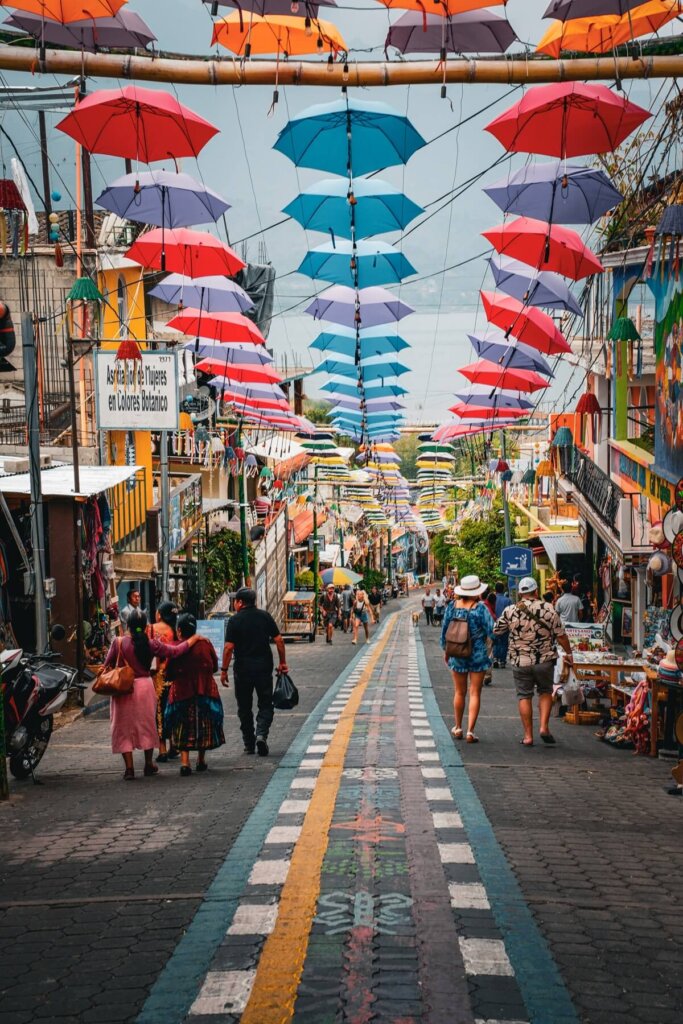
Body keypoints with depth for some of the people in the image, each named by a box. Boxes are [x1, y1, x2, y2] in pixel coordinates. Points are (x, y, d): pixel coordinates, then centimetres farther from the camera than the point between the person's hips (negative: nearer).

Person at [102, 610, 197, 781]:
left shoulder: (119, 642, -11)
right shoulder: (151, 644, -8)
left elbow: (107, 665, -3)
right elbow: (175, 651, -1)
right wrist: (192, 640, 13)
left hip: (123, 689, -1)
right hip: (145, 686, 2)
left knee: (124, 728, 8)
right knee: (147, 726, 17)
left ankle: (129, 768, 4)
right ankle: (149, 765, 26)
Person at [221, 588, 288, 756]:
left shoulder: (235, 620, -6)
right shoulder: (265, 616, 3)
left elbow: (229, 647, -12)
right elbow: (279, 640, 0)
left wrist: (224, 670, -6)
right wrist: (282, 662, 9)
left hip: (243, 668, -2)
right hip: (264, 666, 2)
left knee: (244, 707, 12)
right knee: (265, 704, 9)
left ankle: (249, 744, 16)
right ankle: (261, 734, -14)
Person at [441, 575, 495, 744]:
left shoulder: (452, 606, -3)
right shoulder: (480, 608, -13)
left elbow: (444, 630, 4)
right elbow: (491, 631, -11)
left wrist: (445, 651, 17)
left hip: (457, 654, 3)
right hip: (478, 655, -3)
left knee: (459, 692, 15)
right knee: (475, 693, 2)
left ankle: (458, 728, 25)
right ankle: (470, 731, -3)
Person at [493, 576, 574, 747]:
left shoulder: (510, 611, -3)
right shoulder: (548, 609, -6)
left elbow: (496, 631, 8)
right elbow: (561, 635, -3)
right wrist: (568, 653, 11)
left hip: (520, 662, 0)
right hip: (545, 661, 0)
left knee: (524, 696, 8)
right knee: (545, 692, 18)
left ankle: (528, 736, 7)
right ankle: (544, 727, 4)